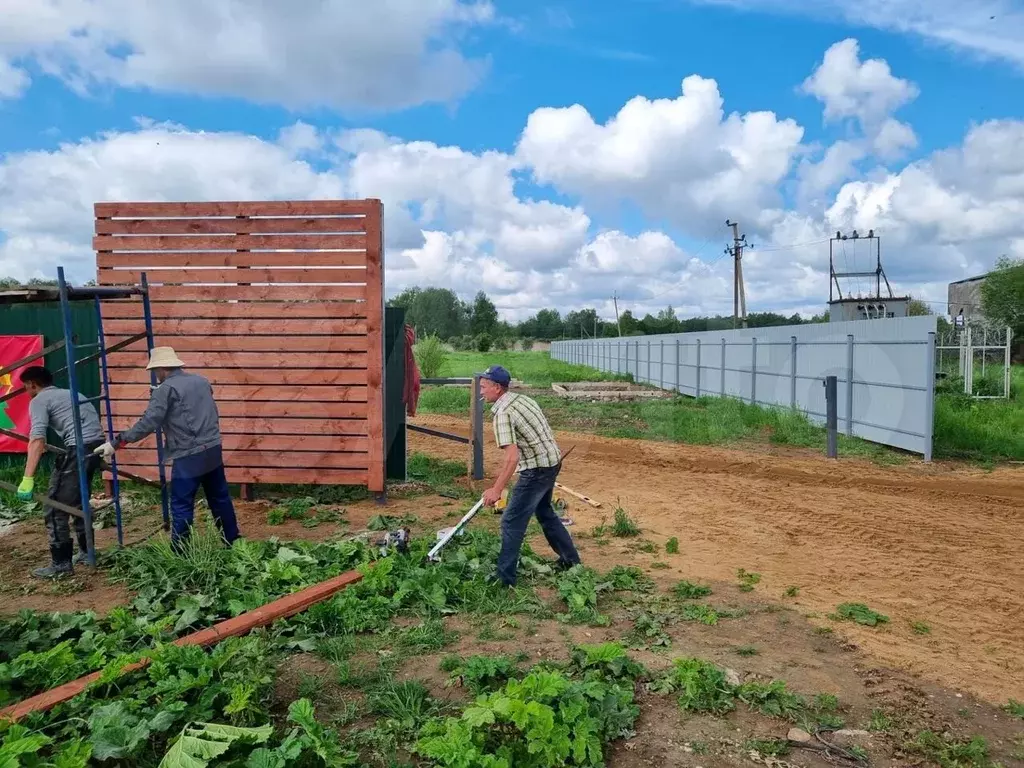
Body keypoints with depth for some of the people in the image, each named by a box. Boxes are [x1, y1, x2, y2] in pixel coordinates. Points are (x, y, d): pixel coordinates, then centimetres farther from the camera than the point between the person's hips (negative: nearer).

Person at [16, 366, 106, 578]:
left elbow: (37, 440, -12)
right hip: (97, 445, 9)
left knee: (55, 508, 1)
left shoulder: (39, 400, 2)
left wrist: (27, 479, -18)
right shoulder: (69, 393, 26)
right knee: (78, 501, 24)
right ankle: (85, 551, 33)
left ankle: (61, 564, 5)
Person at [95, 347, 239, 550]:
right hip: (213, 449, 7)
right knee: (220, 497, 16)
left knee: (181, 506, 3)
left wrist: (116, 443, -11)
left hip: (189, 455, -7)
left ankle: (179, 553, 9)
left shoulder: (166, 389, -9)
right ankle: (232, 541, 25)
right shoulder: (201, 380, 12)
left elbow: (148, 423, -15)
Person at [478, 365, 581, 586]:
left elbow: (512, 457, -28)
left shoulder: (503, 413, -20)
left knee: (512, 522, 0)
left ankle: (504, 577, 7)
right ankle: (570, 560, 38)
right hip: (552, 462, 10)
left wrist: (496, 490, -24)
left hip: (537, 470, -10)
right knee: (544, 512, 27)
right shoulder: (521, 399, 9)